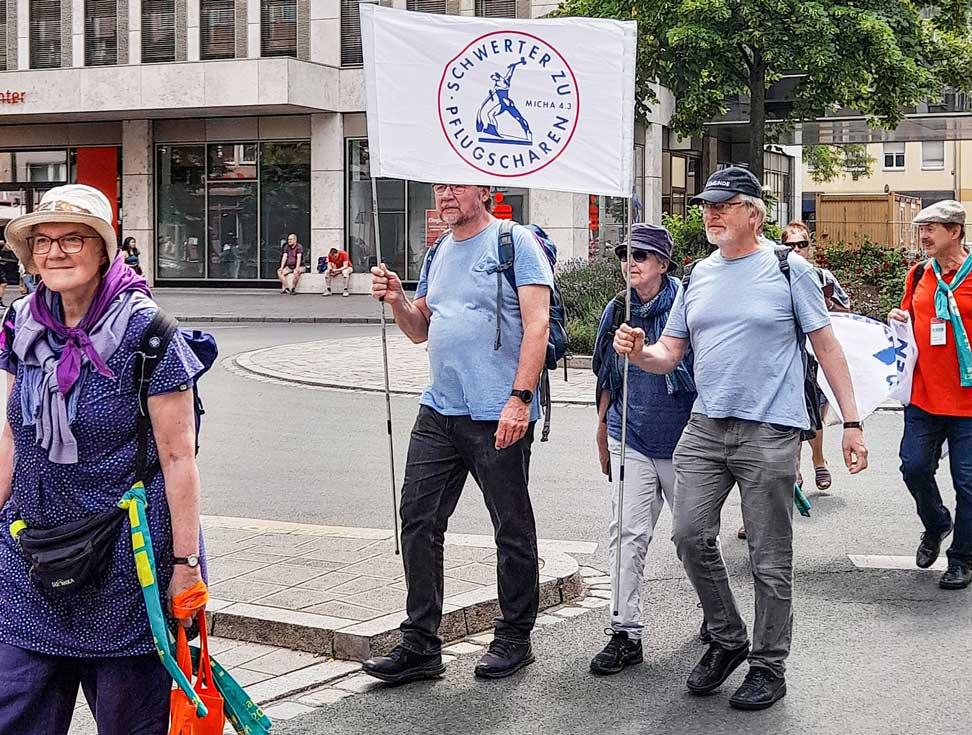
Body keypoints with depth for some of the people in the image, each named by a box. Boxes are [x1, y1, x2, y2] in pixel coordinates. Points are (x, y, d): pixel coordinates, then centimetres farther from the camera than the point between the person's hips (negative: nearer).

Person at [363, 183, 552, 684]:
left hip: (498, 417, -7)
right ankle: (420, 645, 11)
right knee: (418, 520, 3)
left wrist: (520, 398, -21)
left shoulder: (515, 243, -5)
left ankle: (515, 638, 20)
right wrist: (396, 300, 2)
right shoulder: (438, 254, 17)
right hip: (439, 412, 7)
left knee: (513, 529, 5)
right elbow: (420, 330, 23)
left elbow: (537, 323, -13)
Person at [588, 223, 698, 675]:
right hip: (632, 441, 3)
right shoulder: (617, 310, 6)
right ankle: (626, 633, -1)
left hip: (681, 441, -3)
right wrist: (602, 430, 19)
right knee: (628, 534, -5)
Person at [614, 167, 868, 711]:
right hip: (706, 427, 5)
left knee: (770, 559, 2)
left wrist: (852, 422, -4)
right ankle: (727, 640, 20)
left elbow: (827, 346, 0)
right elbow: (670, 353, 14)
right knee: (691, 535, -2)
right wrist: (639, 352, -10)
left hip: (770, 432, -5)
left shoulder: (788, 269, -2)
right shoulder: (698, 276, 12)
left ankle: (769, 666, 16)